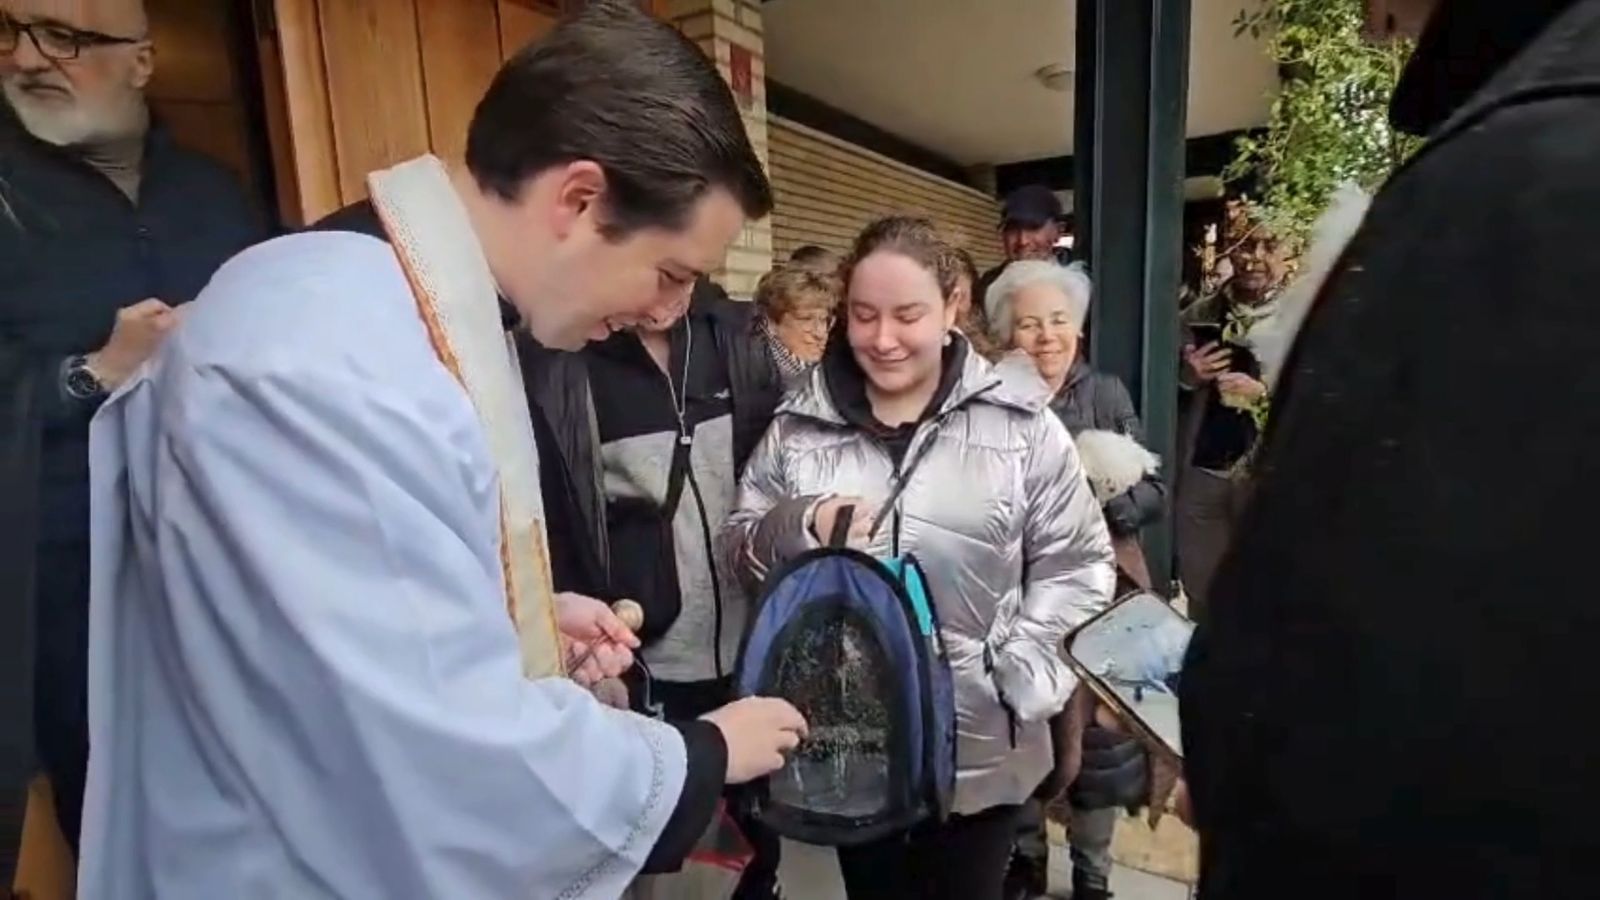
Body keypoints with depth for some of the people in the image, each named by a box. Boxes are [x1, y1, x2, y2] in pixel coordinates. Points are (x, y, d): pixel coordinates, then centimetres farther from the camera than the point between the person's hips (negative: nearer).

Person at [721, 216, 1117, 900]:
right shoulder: (799, 424, 1)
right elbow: (741, 545, 4)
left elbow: (1075, 563, -1)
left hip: (979, 748, -1)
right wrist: (799, 529, -16)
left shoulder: (1020, 422, -5)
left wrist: (1018, 670, -11)